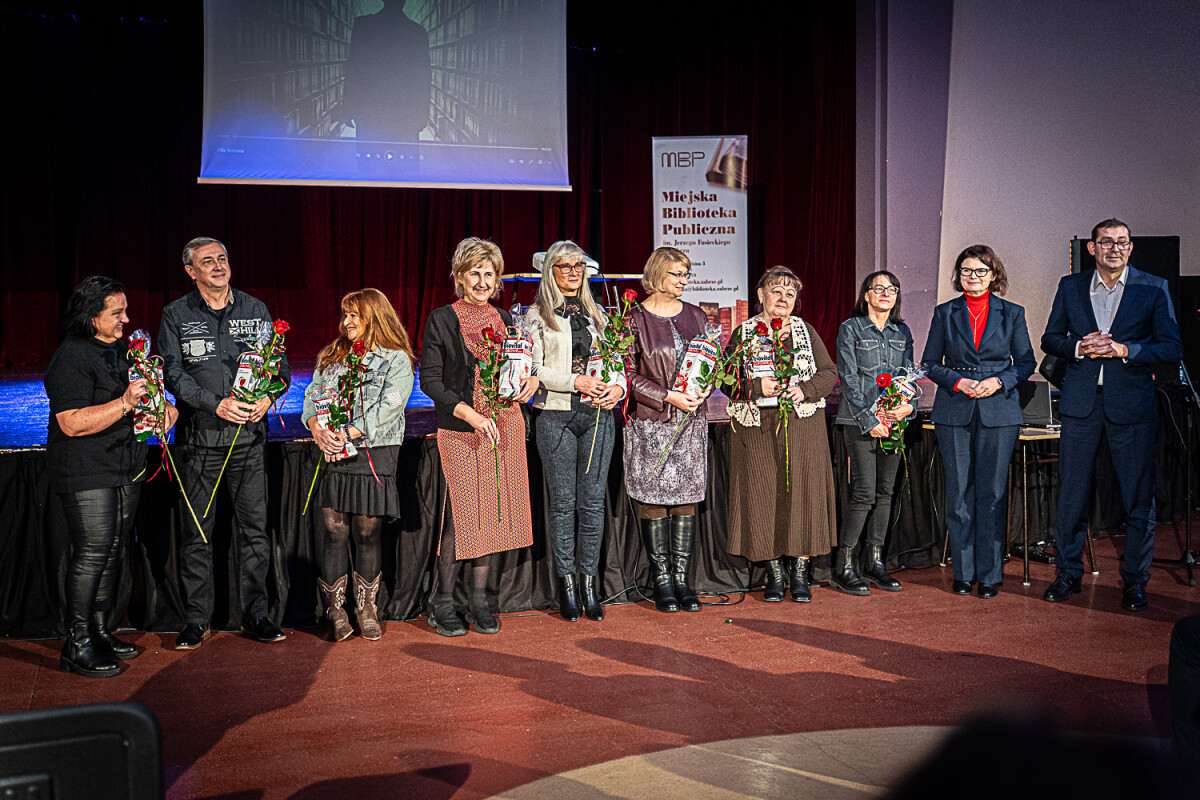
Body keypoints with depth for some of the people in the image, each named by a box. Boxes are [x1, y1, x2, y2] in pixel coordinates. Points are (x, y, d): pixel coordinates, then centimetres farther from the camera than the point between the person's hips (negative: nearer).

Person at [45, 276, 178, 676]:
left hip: (125, 470, 9)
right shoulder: (71, 358, -14)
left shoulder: (120, 350, 14)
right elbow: (72, 423, -22)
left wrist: (163, 406, 9)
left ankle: (100, 631, 22)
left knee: (112, 551, 12)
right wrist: (125, 404, -27)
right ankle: (77, 646, 2)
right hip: (86, 474, -9)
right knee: (92, 552, -8)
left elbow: (141, 394, 30)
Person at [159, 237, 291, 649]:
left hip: (249, 437, 2)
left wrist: (268, 395, -12)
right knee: (196, 532, 3)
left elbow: (279, 363, 9)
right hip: (199, 439, -1)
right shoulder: (176, 316, 2)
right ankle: (196, 620, 15)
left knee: (254, 527, 4)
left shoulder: (255, 309, 9)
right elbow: (172, 372, -6)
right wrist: (216, 404, -18)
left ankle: (255, 615, 14)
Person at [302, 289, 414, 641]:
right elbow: (312, 396, 12)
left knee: (367, 534, 0)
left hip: (373, 454, -3)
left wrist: (349, 434, -16)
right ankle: (336, 611, 7)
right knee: (332, 532, -1)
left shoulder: (397, 360, 3)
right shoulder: (331, 357, 20)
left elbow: (388, 407, -9)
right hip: (331, 454, 4)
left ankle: (366, 608, 13)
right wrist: (318, 429, -8)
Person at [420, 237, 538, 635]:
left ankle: (480, 601, 18)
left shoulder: (504, 319, 13)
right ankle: (443, 602, 10)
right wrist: (472, 415, -16)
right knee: (462, 513, -7)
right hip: (460, 430, -5)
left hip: (505, 426, 5)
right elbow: (429, 380, -5)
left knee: (494, 511, 6)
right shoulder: (441, 320, -1)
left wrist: (531, 380, -2)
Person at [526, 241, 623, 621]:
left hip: (597, 415, 3)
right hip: (556, 415, -3)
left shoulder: (595, 314, 17)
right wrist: (576, 382, -15)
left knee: (593, 501, 2)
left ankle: (589, 584, 11)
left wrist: (616, 388, -3)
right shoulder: (538, 315, 4)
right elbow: (533, 368, -5)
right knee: (563, 502, 0)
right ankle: (566, 585, 11)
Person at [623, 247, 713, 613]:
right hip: (650, 421, -4)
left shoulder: (695, 315, 12)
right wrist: (668, 397, -15)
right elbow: (629, 374, -7)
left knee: (686, 497, 4)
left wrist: (703, 392, -3)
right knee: (654, 499, -2)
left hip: (692, 419, 4)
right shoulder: (635, 319, -3)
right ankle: (661, 579, 9)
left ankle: (681, 578, 11)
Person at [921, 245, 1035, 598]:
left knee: (992, 493, 1)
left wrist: (999, 381, -10)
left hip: (999, 412, 0)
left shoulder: (1012, 313, 6)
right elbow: (930, 364, 7)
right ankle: (963, 571, 14)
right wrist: (958, 382, -9)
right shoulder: (945, 313, 6)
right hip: (954, 413, 1)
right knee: (958, 492, 3)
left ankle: (990, 573, 11)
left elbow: (1026, 361, 7)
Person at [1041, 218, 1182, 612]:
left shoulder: (1153, 289, 2)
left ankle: (1135, 580, 16)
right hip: (1081, 402, 2)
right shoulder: (1070, 286, 9)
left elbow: (1172, 348, -1)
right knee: (1071, 494, 6)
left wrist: (1124, 350, -15)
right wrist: (1079, 347, -8)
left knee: (1138, 498, 3)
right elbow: (1050, 339, 12)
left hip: (1132, 403, -2)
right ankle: (1069, 572, 20)